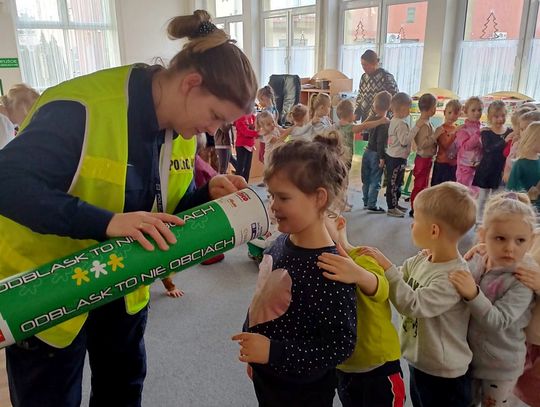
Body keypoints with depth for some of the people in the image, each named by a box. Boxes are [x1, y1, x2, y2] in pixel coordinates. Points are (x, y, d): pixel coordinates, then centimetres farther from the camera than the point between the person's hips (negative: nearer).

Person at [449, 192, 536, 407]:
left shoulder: (523, 281, -25)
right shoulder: (476, 263, -11)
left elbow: (498, 321, -33)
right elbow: (457, 296, 5)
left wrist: (473, 294, -48)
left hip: (499, 365, -4)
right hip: (469, 355, 4)